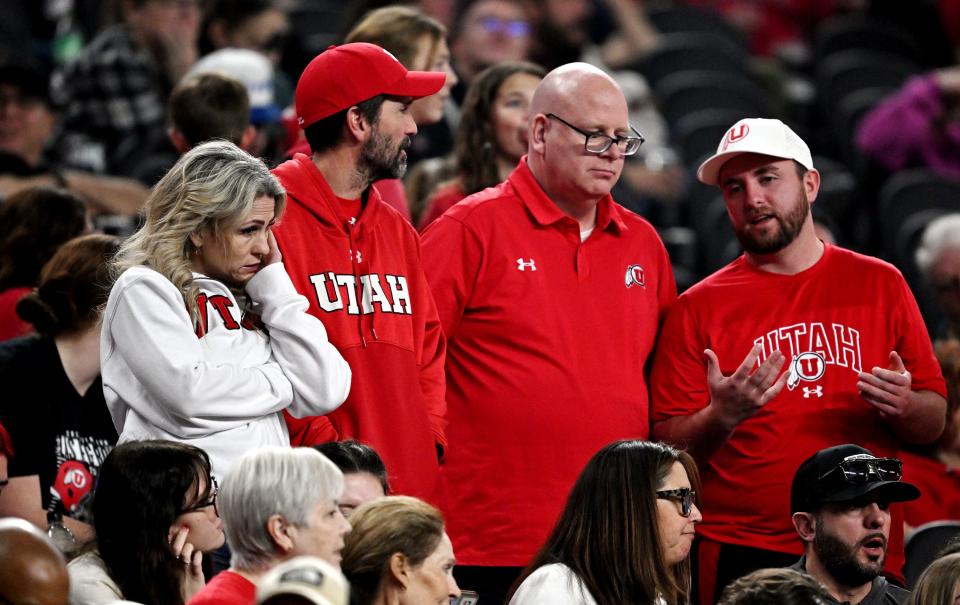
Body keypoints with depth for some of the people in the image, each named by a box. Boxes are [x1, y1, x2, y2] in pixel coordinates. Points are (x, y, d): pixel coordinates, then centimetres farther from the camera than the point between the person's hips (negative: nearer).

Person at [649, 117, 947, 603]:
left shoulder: (880, 284, 8)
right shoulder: (700, 307, 2)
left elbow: (933, 423, 11)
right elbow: (668, 449, -2)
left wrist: (903, 406, -10)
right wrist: (722, 417, -20)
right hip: (741, 559, -2)